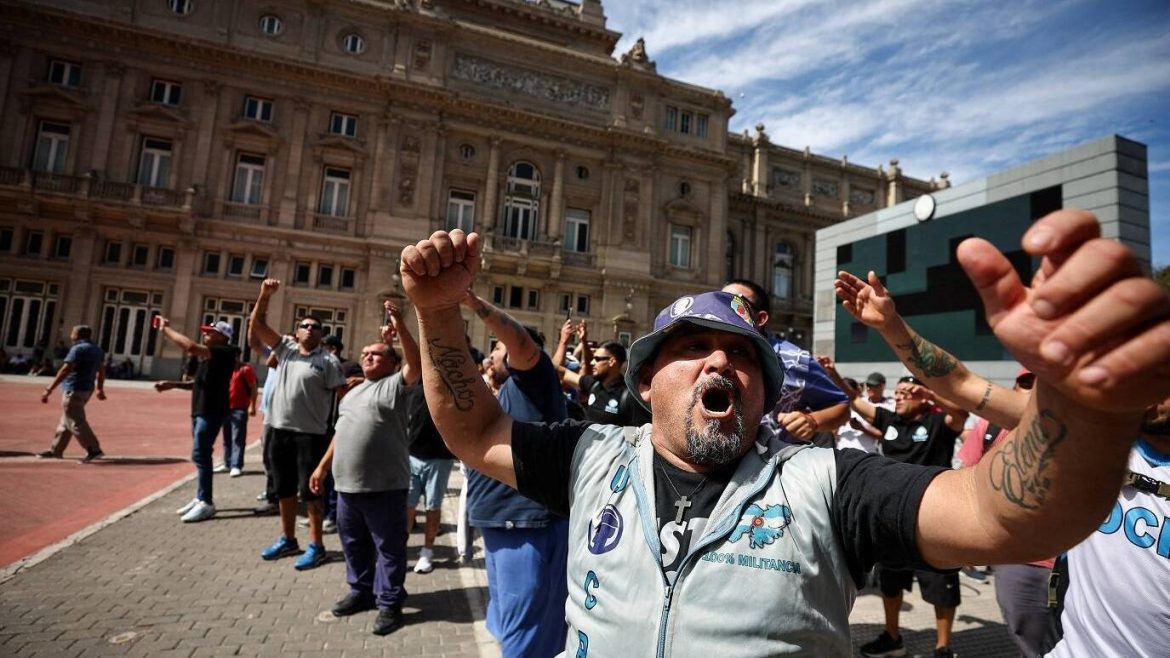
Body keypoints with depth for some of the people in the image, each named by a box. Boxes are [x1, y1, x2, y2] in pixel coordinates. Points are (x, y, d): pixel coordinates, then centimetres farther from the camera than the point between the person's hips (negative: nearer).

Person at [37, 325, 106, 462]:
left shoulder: (78, 349, -15)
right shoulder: (96, 350, 13)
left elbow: (65, 370, -21)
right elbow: (101, 371, 19)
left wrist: (49, 389, -21)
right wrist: (100, 389, 26)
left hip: (74, 390, -10)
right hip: (86, 389, 10)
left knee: (75, 422, -8)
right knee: (66, 421, 18)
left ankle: (94, 450, -12)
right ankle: (55, 450, 27)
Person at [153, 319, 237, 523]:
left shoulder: (224, 352, -13)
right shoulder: (210, 355, 19)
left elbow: (190, 347, -26)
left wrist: (166, 329, -15)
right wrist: (173, 384, 13)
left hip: (212, 412, -10)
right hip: (201, 410, 10)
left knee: (200, 455, -11)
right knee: (201, 455, 14)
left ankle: (206, 503, -5)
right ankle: (201, 498, 23)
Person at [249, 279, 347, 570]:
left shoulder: (327, 360, -5)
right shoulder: (286, 348, 9)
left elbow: (344, 393, -8)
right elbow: (257, 325, 5)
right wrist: (264, 295, -6)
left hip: (310, 434, -5)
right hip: (280, 430, 6)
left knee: (309, 490, 0)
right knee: (284, 489, 16)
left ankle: (316, 546, 10)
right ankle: (288, 539, 31)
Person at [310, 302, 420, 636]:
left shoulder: (395, 385, -4)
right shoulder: (353, 393, 21)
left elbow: (416, 364, -24)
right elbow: (341, 432, 24)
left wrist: (400, 328, -28)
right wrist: (323, 467, 22)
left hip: (384, 485, -8)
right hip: (347, 484, 8)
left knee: (388, 546, 3)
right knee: (353, 542, 20)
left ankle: (390, 602, 15)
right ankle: (361, 591, 37)